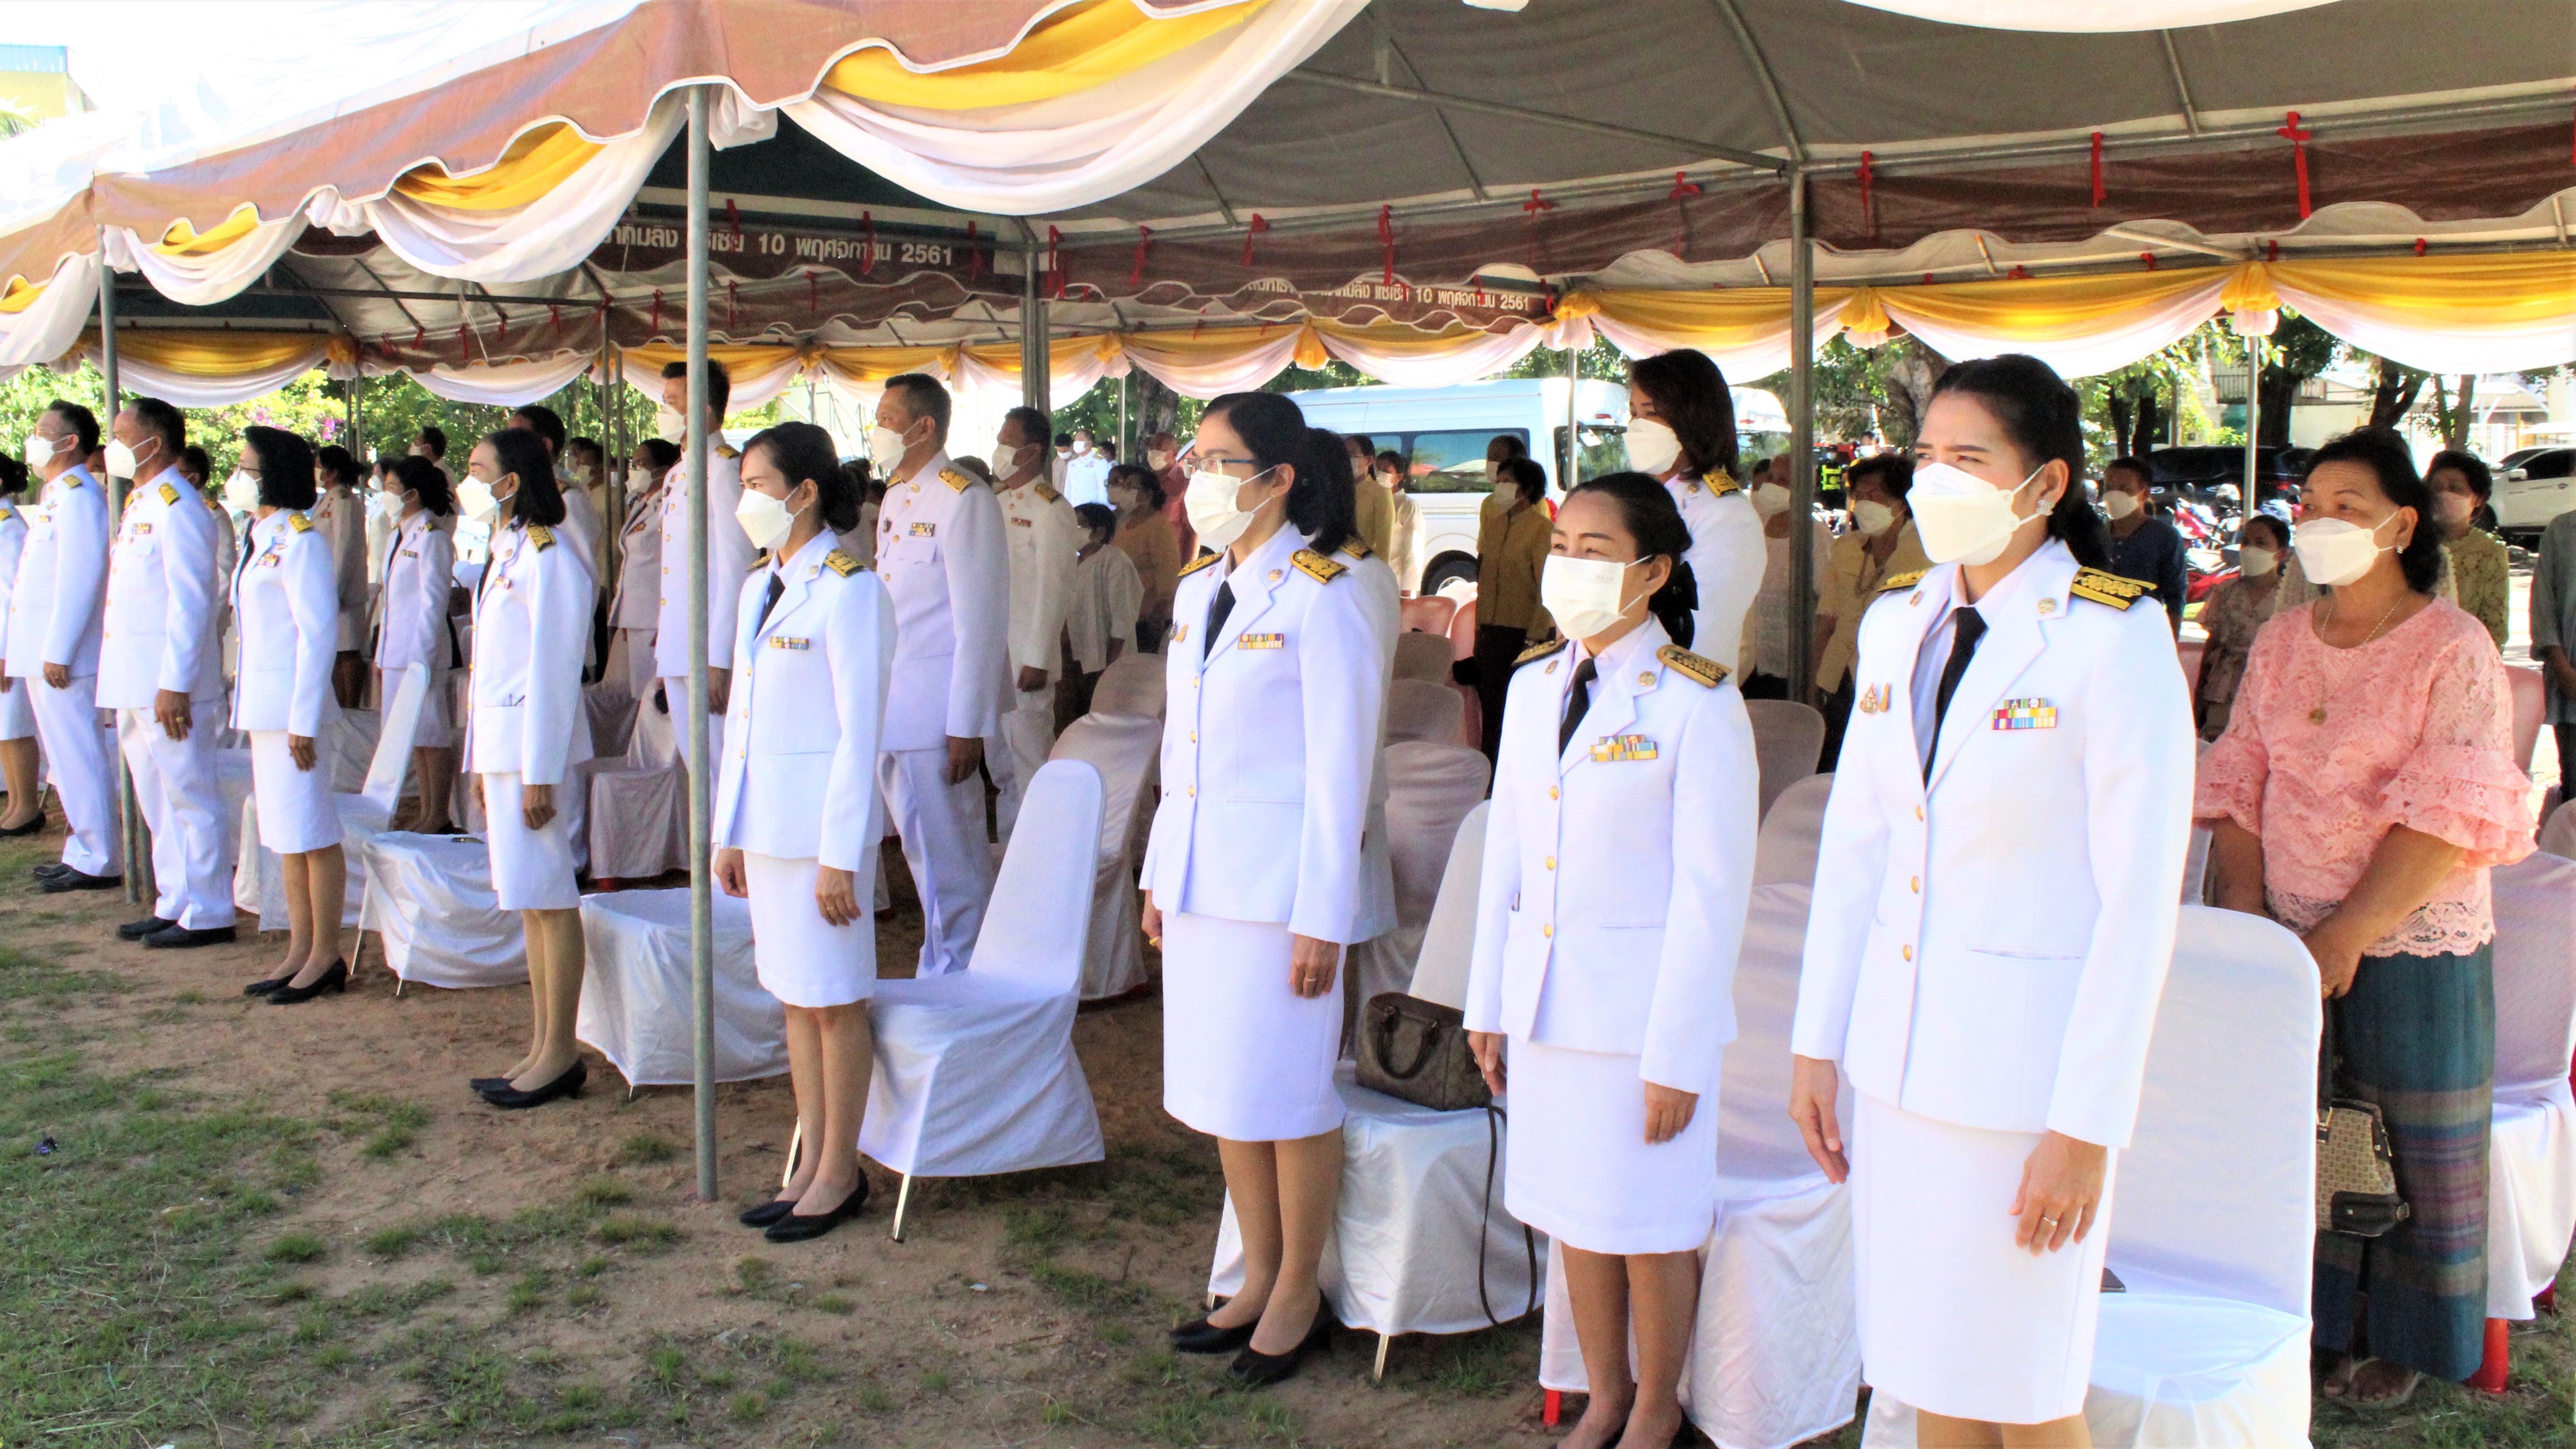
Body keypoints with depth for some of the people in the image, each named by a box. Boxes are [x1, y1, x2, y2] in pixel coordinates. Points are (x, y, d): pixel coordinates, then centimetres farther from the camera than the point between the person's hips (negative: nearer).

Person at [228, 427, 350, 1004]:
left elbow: (319, 633, -17)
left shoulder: (300, 539, -13)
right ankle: (300, 951, 20)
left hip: (293, 702, -10)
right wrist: (250, 706, 16)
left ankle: (326, 957, 4)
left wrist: (303, 720, -19)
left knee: (311, 833, -3)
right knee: (284, 834, 13)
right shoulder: (262, 536, 15)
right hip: (263, 703, 10)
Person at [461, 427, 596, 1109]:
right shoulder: (506, 552, 15)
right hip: (500, 741, 9)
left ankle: (561, 1052, 3)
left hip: (534, 743, -9)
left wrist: (538, 772, -18)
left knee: (548, 897, -4)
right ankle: (543, 1046, 18)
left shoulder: (547, 557, -14)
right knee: (527, 899, 11)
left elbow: (555, 668, -17)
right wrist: (483, 763, 18)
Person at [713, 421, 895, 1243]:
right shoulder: (761, 587, 13)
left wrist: (839, 853, -17)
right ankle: (811, 1164, 23)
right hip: (765, 817, 8)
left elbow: (859, 731, -15)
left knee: (832, 999, 1)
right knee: (793, 996, 13)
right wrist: (730, 832, 16)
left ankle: (840, 1175, 13)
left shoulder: (848, 591, -13)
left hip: (822, 817, -8)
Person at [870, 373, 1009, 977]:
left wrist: (967, 726, -17)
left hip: (936, 717, -8)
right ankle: (946, 965, 24)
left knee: (948, 861, 0)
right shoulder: (895, 499, 15)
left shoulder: (963, 501, -11)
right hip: (891, 716, 8)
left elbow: (980, 622, -15)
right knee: (925, 855, 14)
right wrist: (873, 710, 15)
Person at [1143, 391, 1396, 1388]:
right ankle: (1259, 1278, 28)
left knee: (1287, 1090, 2)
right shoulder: (1199, 588, 11)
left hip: (1283, 874, -8)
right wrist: (1161, 876, 15)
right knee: (1220, 1084, 14)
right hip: (1202, 872, 8)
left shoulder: (1324, 593, -12)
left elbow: (1341, 763, -14)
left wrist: (1321, 917, -15)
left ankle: (1299, 1294, 19)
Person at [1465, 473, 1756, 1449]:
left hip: (1647, 999, -5)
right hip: (1545, 994, 6)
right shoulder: (1534, 685, 6)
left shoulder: (1697, 706, -13)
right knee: (1574, 1214, 16)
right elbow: (1505, 851, 10)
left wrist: (1677, 1055, -14)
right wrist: (1487, 1002, 10)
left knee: (1652, 1228, 8)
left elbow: (1713, 891, -13)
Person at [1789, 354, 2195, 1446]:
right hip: (1900, 1053, 6)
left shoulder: (2113, 645, -13)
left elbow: (2139, 905, -14)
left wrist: (2087, 1127, -15)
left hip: (2031, 1059, -6)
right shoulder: (1897, 623, 6)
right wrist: (1816, 1043, 8)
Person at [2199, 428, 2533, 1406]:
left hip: (2413, 946, -4)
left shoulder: (2454, 649, -9)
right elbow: (2239, 778, 8)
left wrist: (2344, 936, -18)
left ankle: (2399, 1339, 24)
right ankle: (2309, 1315, 27)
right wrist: (2242, 909, -4)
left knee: (2408, 1145, 7)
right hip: (2291, 942, 4)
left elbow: (2450, 817, -15)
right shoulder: (2280, 644, 7)